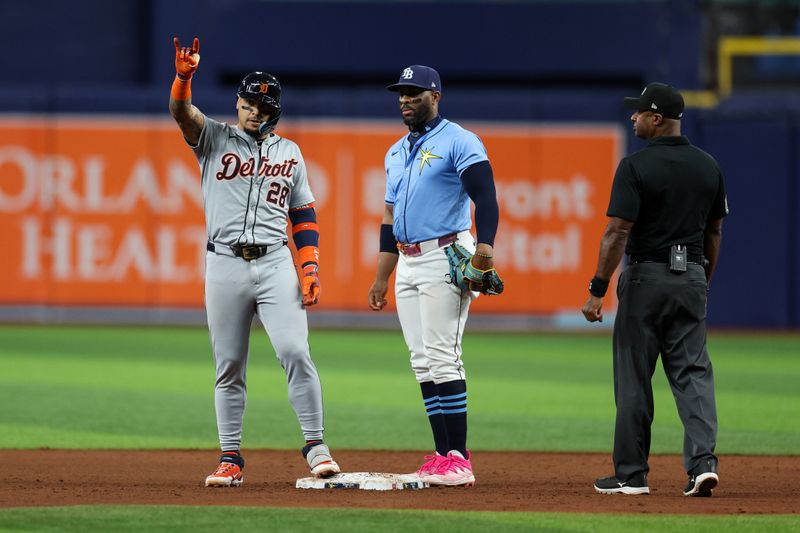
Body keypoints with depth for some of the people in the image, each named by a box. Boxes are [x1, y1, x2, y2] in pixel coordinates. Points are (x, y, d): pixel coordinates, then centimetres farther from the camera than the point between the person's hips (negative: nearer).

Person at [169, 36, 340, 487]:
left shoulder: (289, 152, 15)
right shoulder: (214, 139, 9)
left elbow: (304, 216, 15)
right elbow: (181, 111, -11)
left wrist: (311, 268, 3)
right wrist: (184, 76, -31)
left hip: (275, 264, 0)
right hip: (225, 265, 0)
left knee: (295, 351, -13)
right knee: (229, 366, 2)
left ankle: (315, 445, -7)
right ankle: (231, 459, 7)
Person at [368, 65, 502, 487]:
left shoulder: (458, 142, -5)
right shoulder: (397, 152, 20)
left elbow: (485, 196, -15)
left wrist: (484, 249, -29)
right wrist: (382, 275, 20)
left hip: (446, 258, -8)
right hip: (408, 263, 8)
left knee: (442, 357, -14)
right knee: (423, 363, 5)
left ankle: (458, 459, -14)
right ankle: (443, 456, 6)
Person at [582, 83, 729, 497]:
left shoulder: (636, 167, -12)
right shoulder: (708, 166, 7)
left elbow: (617, 233, -16)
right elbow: (714, 232, 13)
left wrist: (597, 290, -14)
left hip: (646, 276, -5)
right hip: (692, 277, 5)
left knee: (633, 379, 4)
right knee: (693, 372, 3)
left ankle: (631, 474, 8)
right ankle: (702, 461, -13)